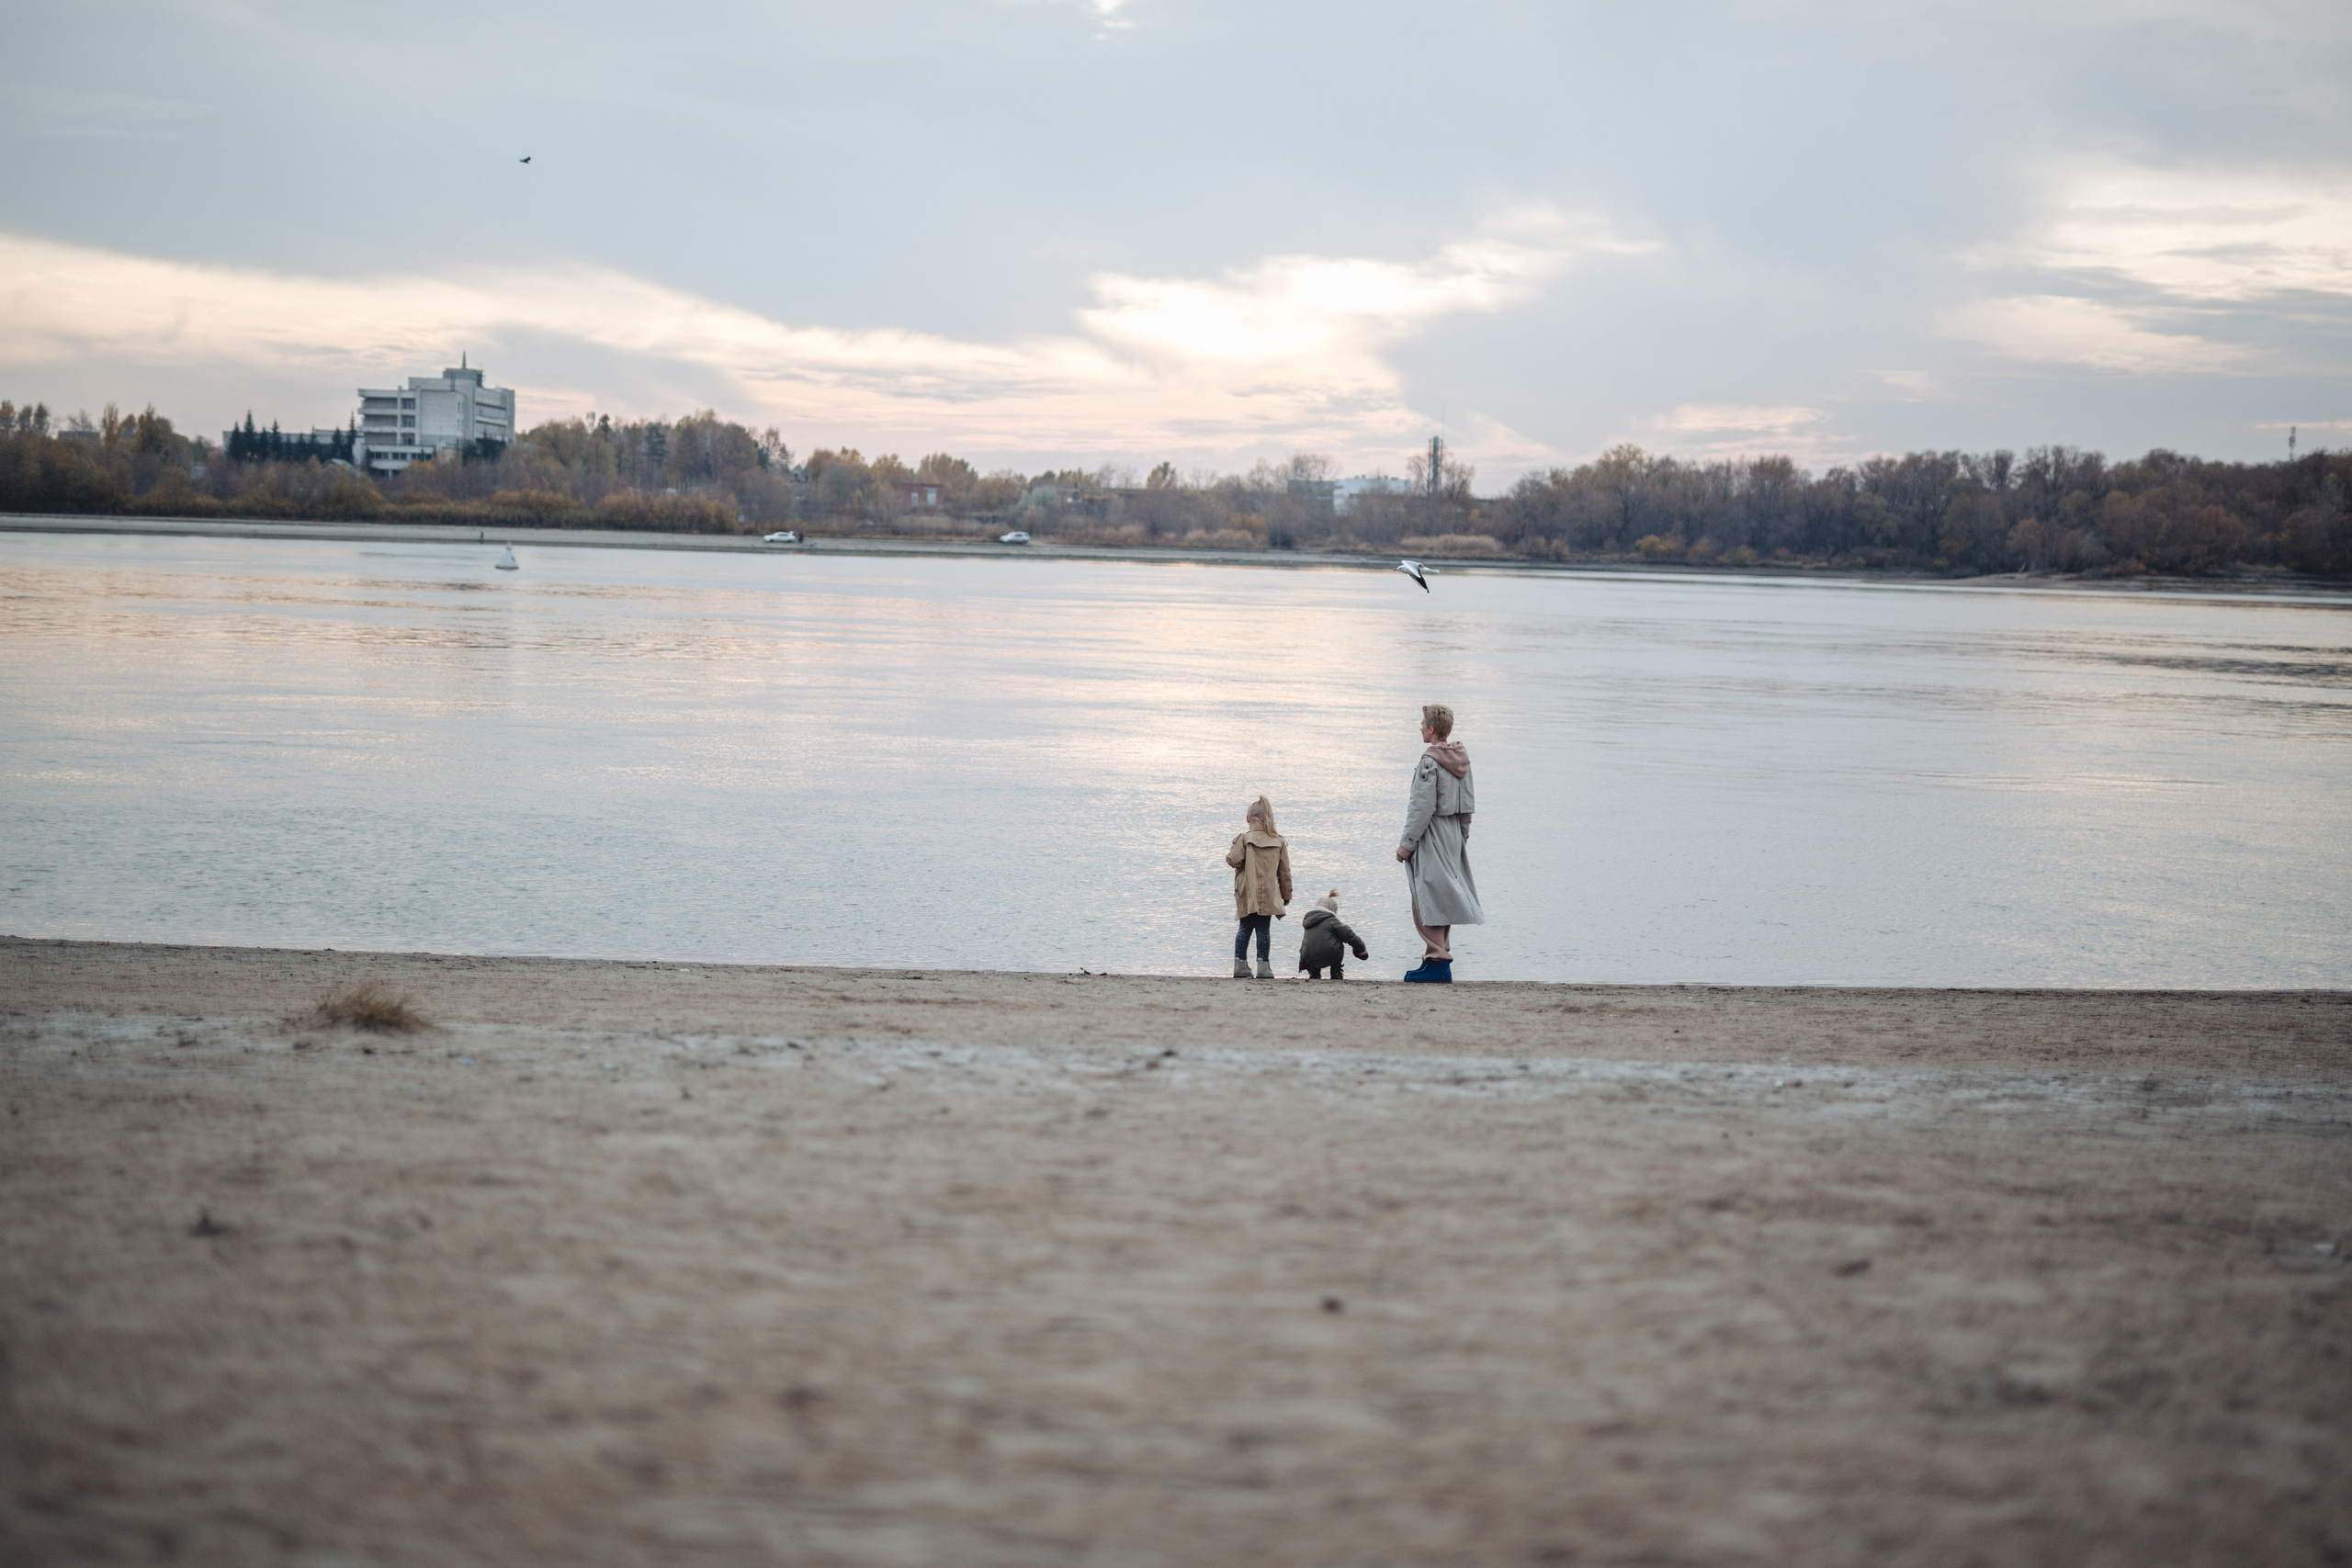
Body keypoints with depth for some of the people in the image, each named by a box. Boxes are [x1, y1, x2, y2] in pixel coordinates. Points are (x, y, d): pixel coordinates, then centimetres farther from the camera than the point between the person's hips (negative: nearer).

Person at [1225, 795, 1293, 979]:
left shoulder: (1243, 838, -6)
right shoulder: (1279, 842, 4)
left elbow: (1234, 860, -14)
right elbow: (1285, 870, 7)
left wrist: (1228, 855, 11)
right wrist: (1286, 894, 15)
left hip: (1247, 895, -1)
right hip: (1269, 895, 1)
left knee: (1245, 928, 8)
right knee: (1264, 929, 3)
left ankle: (1240, 965, 6)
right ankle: (1263, 966, -2)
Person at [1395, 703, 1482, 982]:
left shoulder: (1429, 762, -16)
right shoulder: (1461, 760, 10)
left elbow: (1423, 808, -19)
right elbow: (1468, 806, 14)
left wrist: (1407, 843, -14)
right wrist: (1461, 839, 21)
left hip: (1431, 837, -9)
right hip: (1453, 837, 9)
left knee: (1427, 899, -6)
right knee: (1443, 898, 14)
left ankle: (1437, 962, -10)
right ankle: (1441, 956, 19)